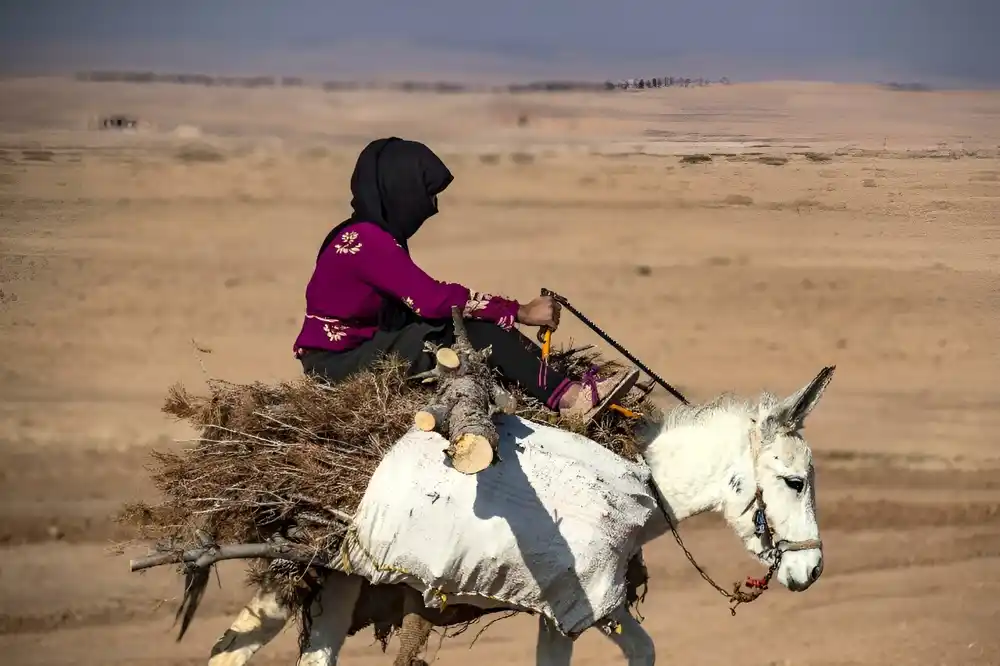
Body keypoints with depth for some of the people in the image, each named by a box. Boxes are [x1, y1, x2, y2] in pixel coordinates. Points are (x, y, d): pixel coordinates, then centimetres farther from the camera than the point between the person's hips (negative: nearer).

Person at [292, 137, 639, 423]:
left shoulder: (375, 233, 10)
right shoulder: (366, 240, -21)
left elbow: (424, 298, 6)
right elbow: (433, 300, -25)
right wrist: (520, 312, -20)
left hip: (365, 345, 9)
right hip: (340, 363, -9)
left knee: (469, 320, -5)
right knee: (470, 327, -21)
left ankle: (562, 387, -14)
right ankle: (567, 396, -22)